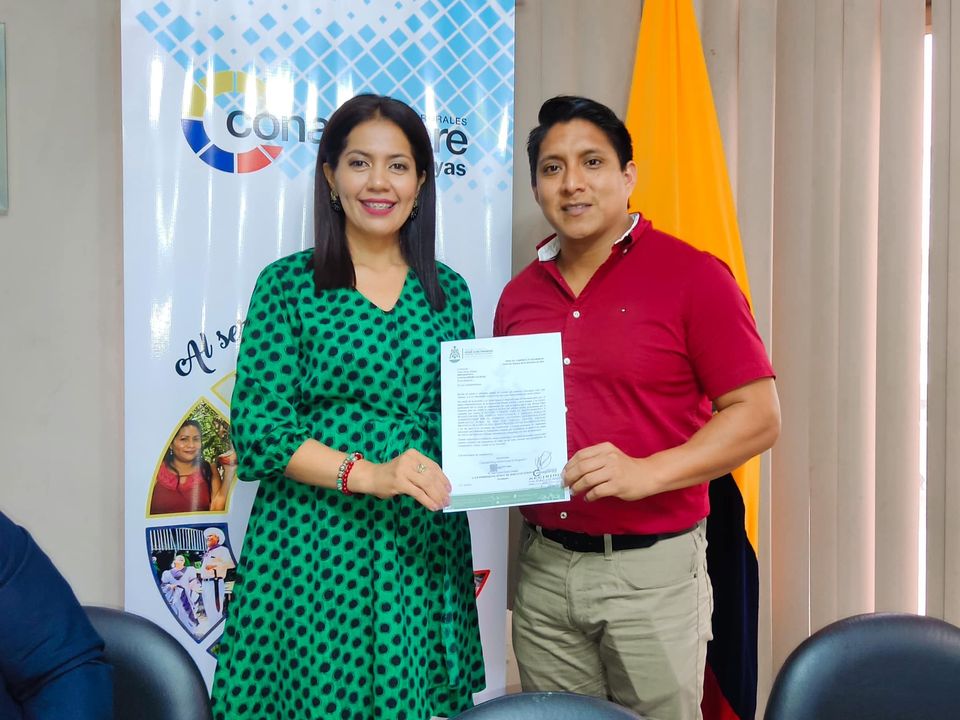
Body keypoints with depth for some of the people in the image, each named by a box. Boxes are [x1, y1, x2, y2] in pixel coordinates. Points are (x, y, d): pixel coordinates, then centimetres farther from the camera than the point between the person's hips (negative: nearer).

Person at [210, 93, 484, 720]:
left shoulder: (447, 292, 9)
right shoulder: (288, 284, -1)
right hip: (313, 544, -3)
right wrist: (367, 473, -19)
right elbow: (257, 424, -8)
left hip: (422, 551, 3)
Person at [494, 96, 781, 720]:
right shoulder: (519, 296, 9)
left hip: (653, 568, -4)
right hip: (544, 568, 4)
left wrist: (647, 472, -21)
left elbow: (759, 415, -9)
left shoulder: (693, 277, -7)